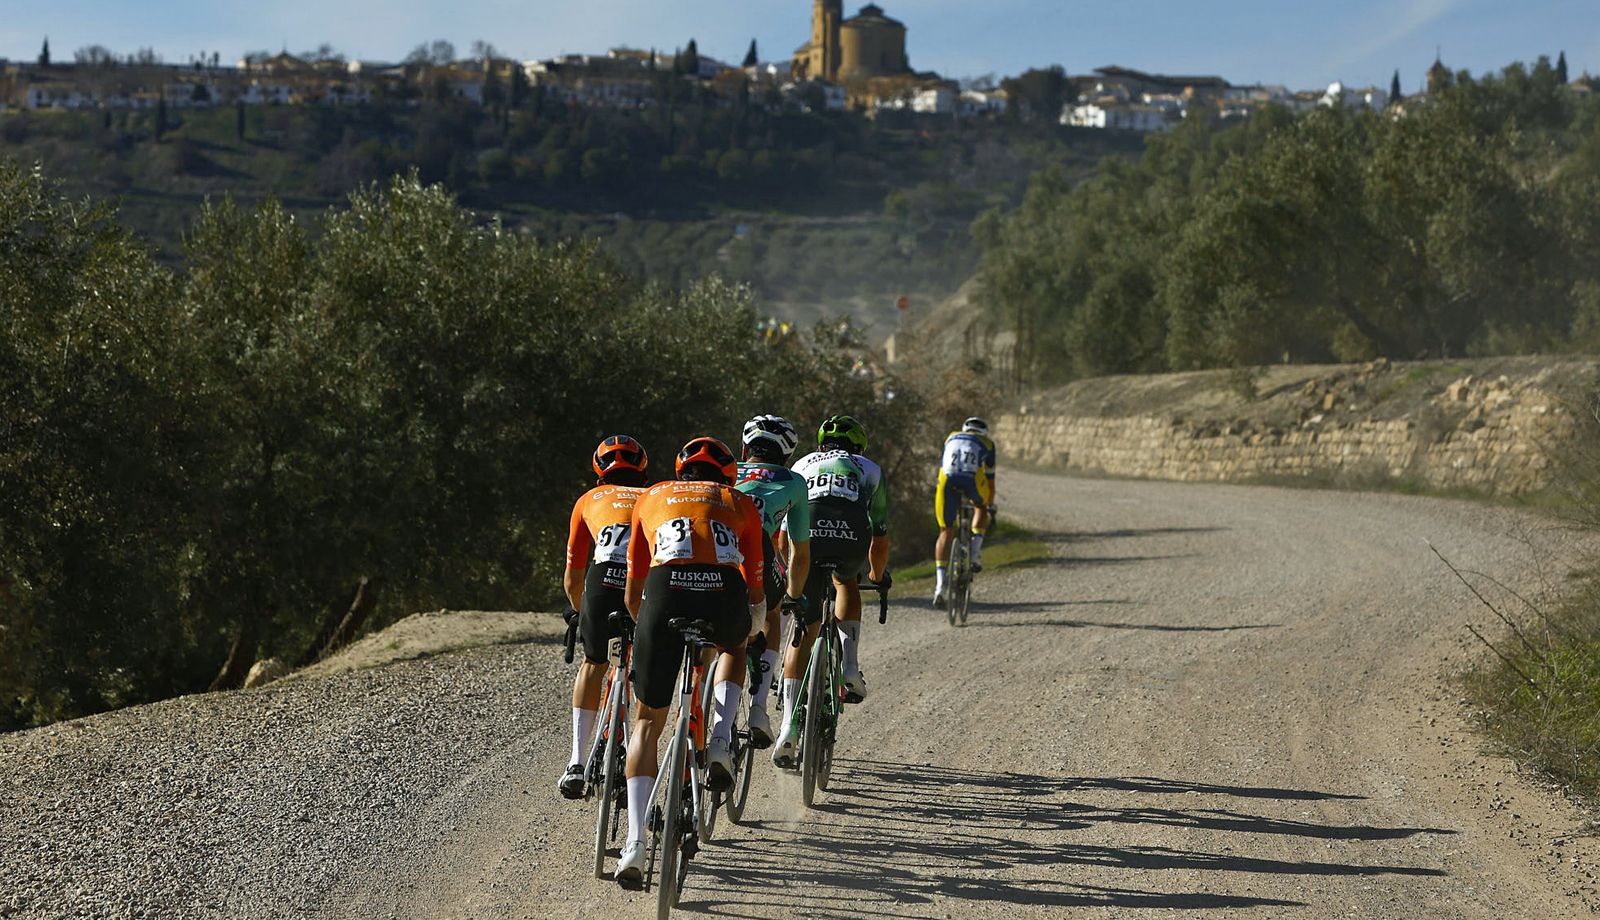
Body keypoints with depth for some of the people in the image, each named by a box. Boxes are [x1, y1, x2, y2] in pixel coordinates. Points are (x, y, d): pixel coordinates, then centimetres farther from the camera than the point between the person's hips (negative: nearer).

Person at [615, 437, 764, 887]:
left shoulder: (651, 498, 32)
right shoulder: (740, 502, 30)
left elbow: (633, 587, 36)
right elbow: (755, 584, 35)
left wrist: (643, 625, 54)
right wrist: (751, 627, 54)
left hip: (665, 592, 0)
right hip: (725, 595, 0)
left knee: (648, 721, 13)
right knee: (734, 647, 38)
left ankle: (635, 841, -1)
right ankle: (720, 740, 14)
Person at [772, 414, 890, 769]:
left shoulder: (802, 465, 37)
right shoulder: (870, 470, 35)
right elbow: (880, 540, 39)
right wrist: (879, 577, 57)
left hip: (807, 537, 0)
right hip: (851, 539, 0)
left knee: (803, 632, 7)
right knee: (847, 583, 36)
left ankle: (790, 726, -1)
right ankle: (850, 667, 19)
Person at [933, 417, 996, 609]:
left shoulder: (951, 438, 36)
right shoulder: (986, 443, 30)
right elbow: (990, 478, 35)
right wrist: (990, 506, 46)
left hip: (947, 479, 1)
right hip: (972, 479, -1)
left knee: (946, 532, 9)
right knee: (981, 508, 33)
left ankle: (940, 583, -2)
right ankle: (975, 552, 15)